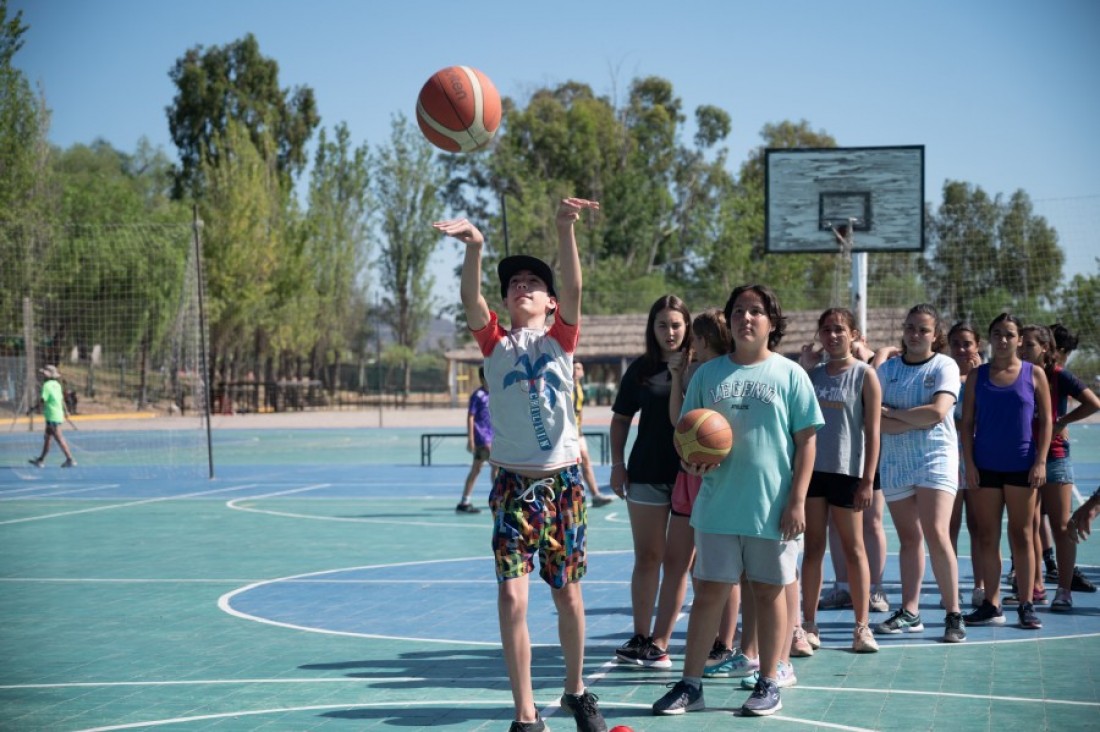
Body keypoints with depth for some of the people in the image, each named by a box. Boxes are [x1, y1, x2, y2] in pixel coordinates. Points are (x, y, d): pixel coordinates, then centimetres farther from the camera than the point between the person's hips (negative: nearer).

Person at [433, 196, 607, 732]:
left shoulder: (560, 338, 3)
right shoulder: (495, 343, 3)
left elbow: (573, 288, -16)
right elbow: (469, 298, -16)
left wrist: (565, 229, -33)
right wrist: (473, 247, -36)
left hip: (563, 480, 0)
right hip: (514, 483, 0)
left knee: (567, 593, 11)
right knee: (512, 595, -10)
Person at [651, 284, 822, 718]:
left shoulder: (789, 374, 0)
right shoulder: (708, 374, 7)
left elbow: (806, 441, -1)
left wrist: (797, 501, -7)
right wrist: (690, 459, -10)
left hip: (772, 509, -2)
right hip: (717, 506, 2)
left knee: (767, 591, 7)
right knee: (708, 592, 5)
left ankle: (768, 683, 18)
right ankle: (690, 684, 10)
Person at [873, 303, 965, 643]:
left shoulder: (945, 366, 0)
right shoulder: (888, 367, 8)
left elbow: (937, 412, -15)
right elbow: (875, 419, -2)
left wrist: (892, 412, -6)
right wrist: (917, 421, -14)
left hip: (935, 458, -4)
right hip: (894, 461, 4)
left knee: (936, 534, -14)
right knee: (909, 538, 9)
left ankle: (953, 615, -8)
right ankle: (909, 613, 14)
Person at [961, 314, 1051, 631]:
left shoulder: (1034, 374, 2)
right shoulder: (978, 376, 6)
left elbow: (1046, 420, 1)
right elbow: (967, 422, 5)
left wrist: (1040, 462, -7)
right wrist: (969, 463, -3)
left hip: (1022, 466, -2)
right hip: (986, 466, 2)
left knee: (1022, 535, 3)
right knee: (987, 536, 3)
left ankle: (1026, 605, 7)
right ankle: (991, 605, 9)